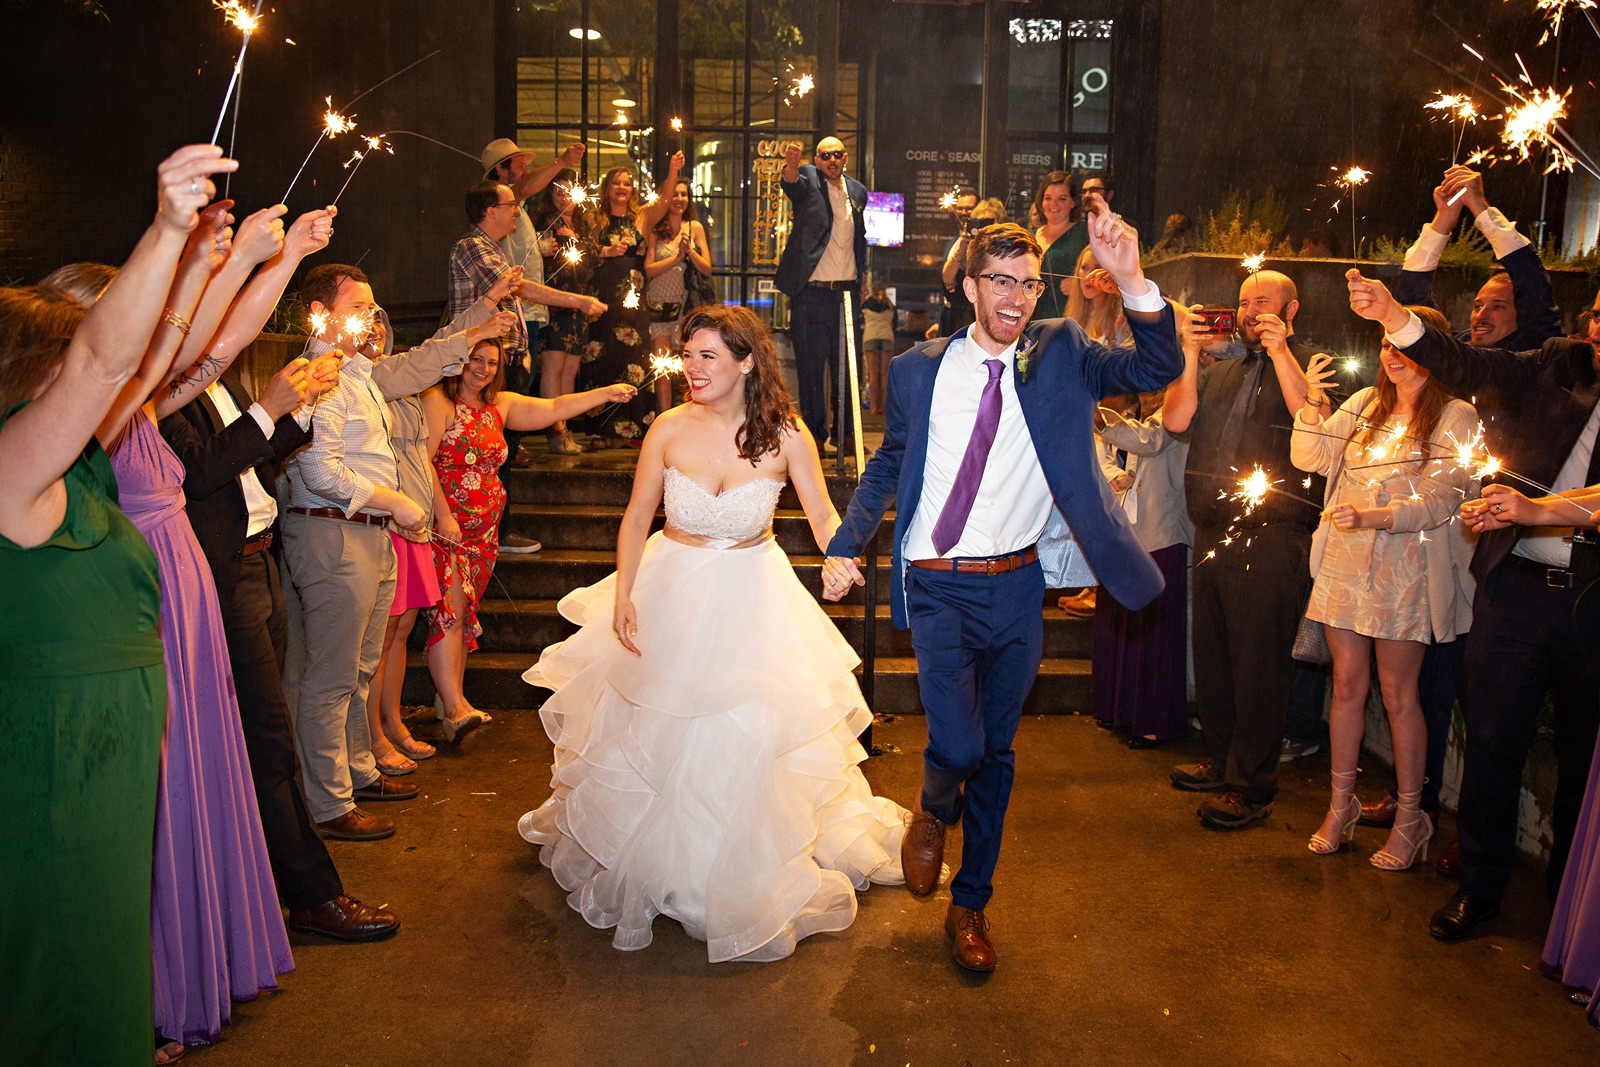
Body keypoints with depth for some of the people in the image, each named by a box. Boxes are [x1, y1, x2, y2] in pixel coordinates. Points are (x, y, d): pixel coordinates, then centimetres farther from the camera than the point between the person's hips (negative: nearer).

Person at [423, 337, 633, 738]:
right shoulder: (437, 401, -7)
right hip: (445, 526, -7)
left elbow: (552, 408, 17)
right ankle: (454, 708, -17)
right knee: (451, 608, -14)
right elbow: (423, 461, -14)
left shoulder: (500, 405, 15)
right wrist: (442, 515, -20)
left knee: (464, 614, 9)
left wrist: (604, 394, 12)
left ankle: (452, 698, 15)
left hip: (483, 529, 7)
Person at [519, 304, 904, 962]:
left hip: (750, 599, -1)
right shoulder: (670, 429, -12)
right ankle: (648, 863, 37)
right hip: (673, 594, 1)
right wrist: (623, 598, -9)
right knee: (657, 731, 11)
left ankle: (745, 878, 29)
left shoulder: (786, 437, -15)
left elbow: (824, 516, -9)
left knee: (747, 739, 3)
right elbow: (637, 516, -3)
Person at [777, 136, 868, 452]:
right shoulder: (808, 178, -1)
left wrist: (862, 275, 17)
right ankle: (814, 433, 11)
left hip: (847, 292, 4)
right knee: (811, 365, 1)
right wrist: (791, 165, -47)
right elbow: (794, 183, -25)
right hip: (811, 292, -4)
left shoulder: (858, 191, 12)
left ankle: (844, 432, 20)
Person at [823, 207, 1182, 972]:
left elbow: (1157, 370, -13)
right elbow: (888, 465, 12)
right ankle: (934, 810, 21)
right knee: (958, 745, -17)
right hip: (940, 588, -1)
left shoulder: (1061, 357, -1)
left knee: (997, 755, 13)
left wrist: (1132, 281, -29)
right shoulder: (920, 371, 1)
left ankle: (970, 905, 33)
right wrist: (844, 548, 3)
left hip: (1019, 586, 2)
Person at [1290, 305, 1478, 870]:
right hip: (1345, 564, 4)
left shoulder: (1455, 416, -5)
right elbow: (1309, 458, 4)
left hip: (1405, 570, -4)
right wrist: (1313, 404, -10)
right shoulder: (1364, 404, 10)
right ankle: (1341, 805, 22)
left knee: (1398, 694, 2)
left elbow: (1439, 500, -12)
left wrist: (1371, 516, -27)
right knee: (1347, 685, 10)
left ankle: (1410, 817, 17)